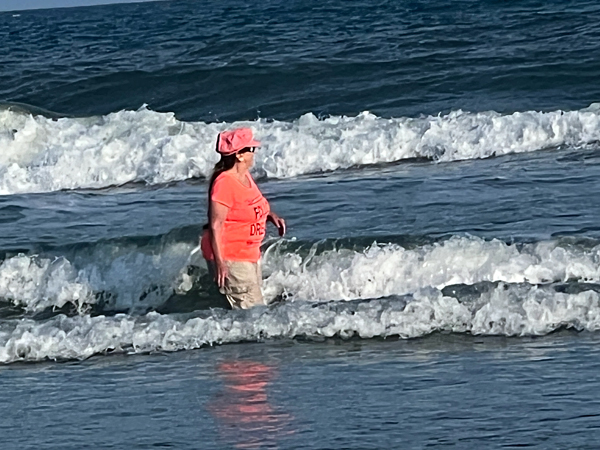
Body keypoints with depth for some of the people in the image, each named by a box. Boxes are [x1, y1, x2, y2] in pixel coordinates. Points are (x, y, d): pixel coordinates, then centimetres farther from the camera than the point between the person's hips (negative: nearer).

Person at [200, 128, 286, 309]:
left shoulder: (245, 176, 7)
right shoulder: (224, 183, -21)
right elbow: (215, 225, -23)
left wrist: (270, 215, 4)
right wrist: (219, 262, -26)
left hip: (249, 254, 10)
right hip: (230, 257, -10)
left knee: (256, 306, 12)